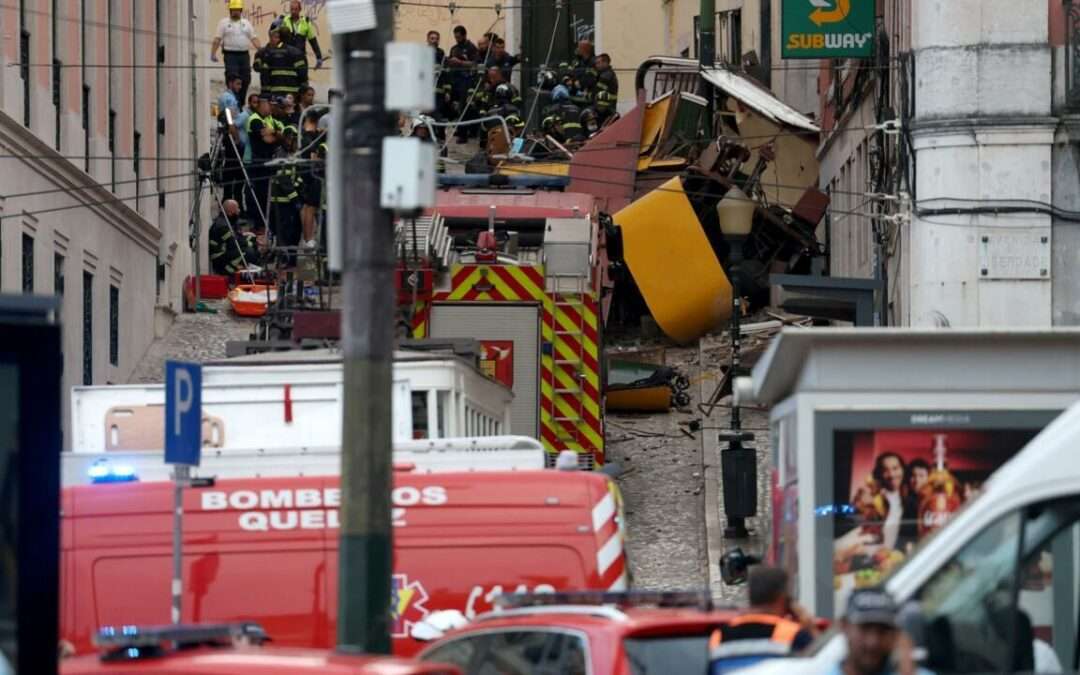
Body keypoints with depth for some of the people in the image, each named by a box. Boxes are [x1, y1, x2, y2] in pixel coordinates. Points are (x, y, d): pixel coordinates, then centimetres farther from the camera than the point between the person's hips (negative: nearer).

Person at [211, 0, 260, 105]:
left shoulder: (246, 23, 13)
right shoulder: (224, 23, 3)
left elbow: (254, 38, 9)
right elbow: (217, 39, -2)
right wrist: (213, 54, -13)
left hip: (244, 55, 4)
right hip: (230, 55, -4)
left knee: (245, 80, 5)